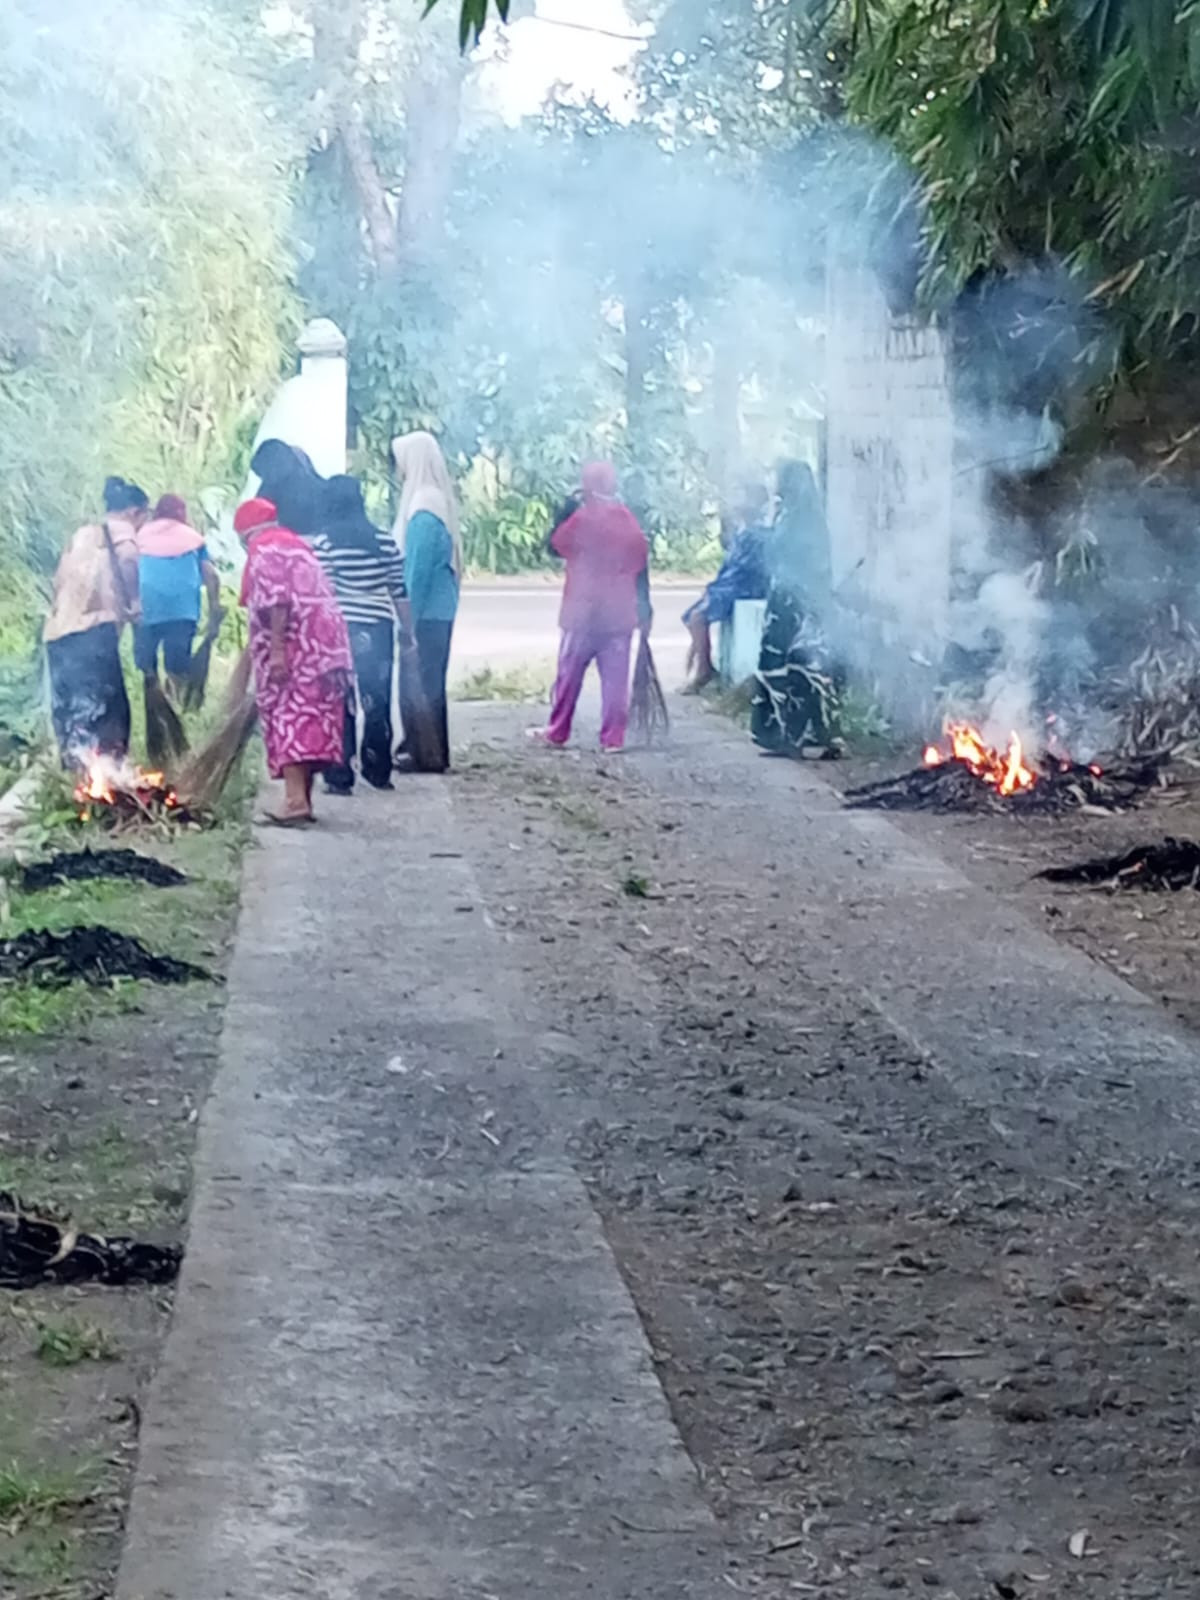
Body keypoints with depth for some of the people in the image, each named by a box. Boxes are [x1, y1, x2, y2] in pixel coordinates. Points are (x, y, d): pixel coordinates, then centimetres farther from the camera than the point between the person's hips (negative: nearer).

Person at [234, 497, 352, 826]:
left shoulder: (264, 547, 0)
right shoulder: (296, 544, 27)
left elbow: (275, 601, -14)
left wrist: (276, 650, -20)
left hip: (294, 644, -9)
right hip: (325, 641, 9)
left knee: (286, 717, -13)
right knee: (311, 718, 10)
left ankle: (295, 800, -25)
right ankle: (303, 799, 12)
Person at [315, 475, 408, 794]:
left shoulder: (323, 544, -7)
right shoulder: (384, 540, 3)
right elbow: (400, 591, 5)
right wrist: (407, 630, 13)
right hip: (378, 631, 3)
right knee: (377, 702, 10)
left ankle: (340, 776, 0)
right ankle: (378, 772, 18)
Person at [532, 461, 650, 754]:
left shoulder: (582, 518, -10)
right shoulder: (629, 519, 3)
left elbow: (556, 546, 4)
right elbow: (641, 565, 5)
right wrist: (644, 607, 11)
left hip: (584, 610, -3)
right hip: (619, 612, 3)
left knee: (570, 673, 8)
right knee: (615, 676, 3)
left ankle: (557, 732, 16)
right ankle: (613, 738, 1)